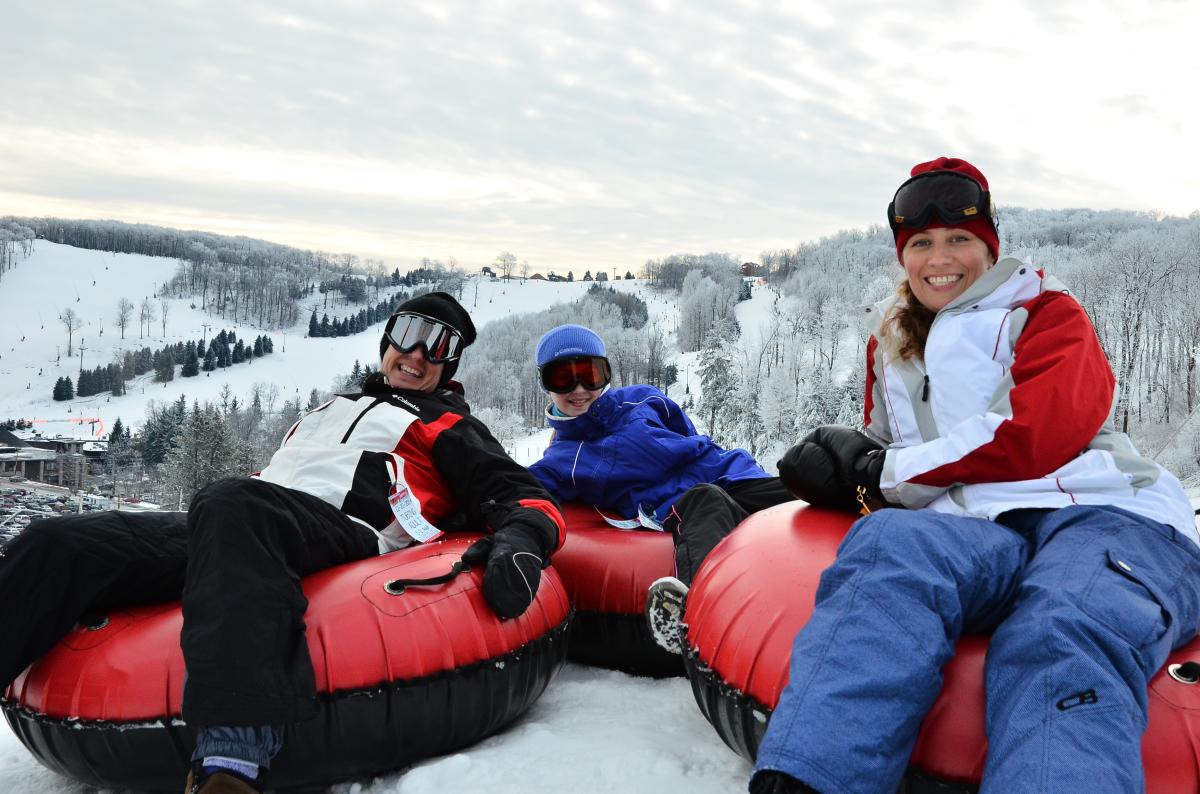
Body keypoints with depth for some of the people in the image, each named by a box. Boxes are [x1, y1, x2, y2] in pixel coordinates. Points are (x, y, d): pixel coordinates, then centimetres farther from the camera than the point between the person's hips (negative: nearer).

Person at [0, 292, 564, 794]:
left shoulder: (449, 427, 23)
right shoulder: (333, 409, 40)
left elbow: (523, 497, 9)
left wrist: (519, 541, -14)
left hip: (342, 532, -6)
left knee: (234, 508, -40)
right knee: (54, 546, -14)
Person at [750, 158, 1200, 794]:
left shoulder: (1044, 312, 16)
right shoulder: (889, 345, 31)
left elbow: (1037, 436, -2)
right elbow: (881, 453, 26)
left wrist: (883, 472, 0)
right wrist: (843, 462, 0)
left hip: (1103, 513, -1)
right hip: (978, 532, 2)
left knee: (1062, 641, -38)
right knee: (890, 544, -36)